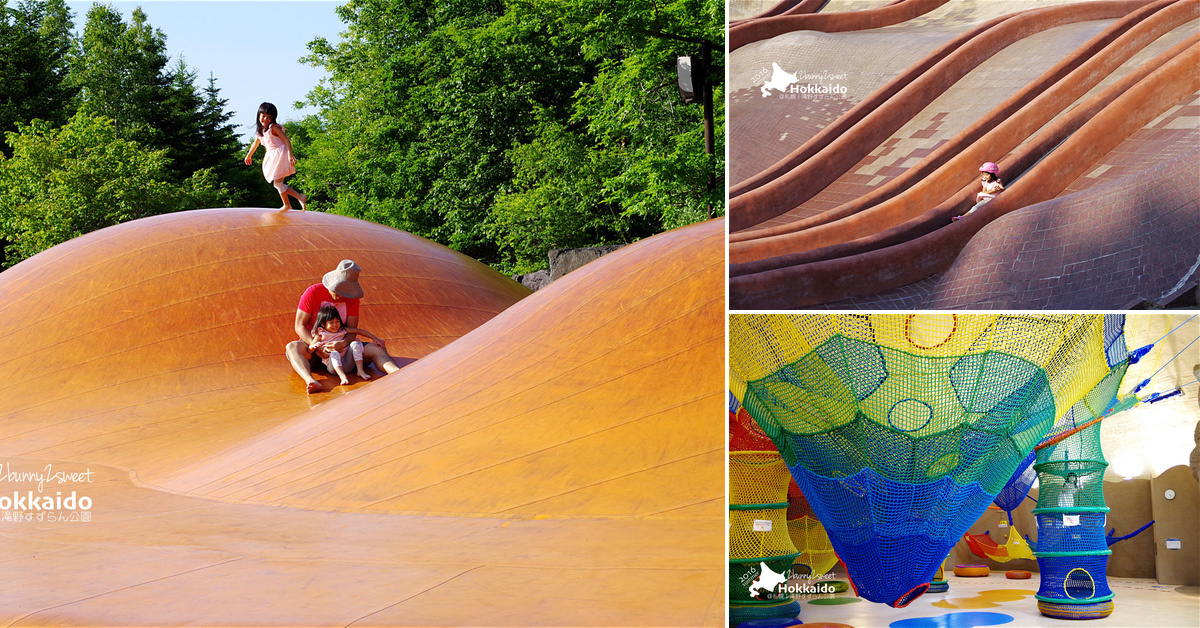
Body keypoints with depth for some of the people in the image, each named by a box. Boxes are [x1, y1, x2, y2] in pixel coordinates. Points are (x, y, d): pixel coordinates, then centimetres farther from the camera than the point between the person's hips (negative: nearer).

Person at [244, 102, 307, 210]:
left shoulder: (273, 127, -13)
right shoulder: (260, 130, 10)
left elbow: (286, 140, -18)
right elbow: (256, 143, 27)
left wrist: (290, 154, -28)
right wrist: (249, 156, 40)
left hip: (280, 155, -8)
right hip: (272, 157, 8)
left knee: (277, 182, -10)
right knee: (277, 183, 6)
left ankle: (287, 205, 0)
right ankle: (300, 197, 12)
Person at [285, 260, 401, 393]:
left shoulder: (352, 297, -1)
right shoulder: (313, 292, -10)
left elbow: (352, 330, -4)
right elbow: (299, 326, -11)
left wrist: (343, 344, -29)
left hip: (340, 346, 3)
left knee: (377, 349, -20)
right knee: (292, 347, -37)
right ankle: (310, 381, -65)